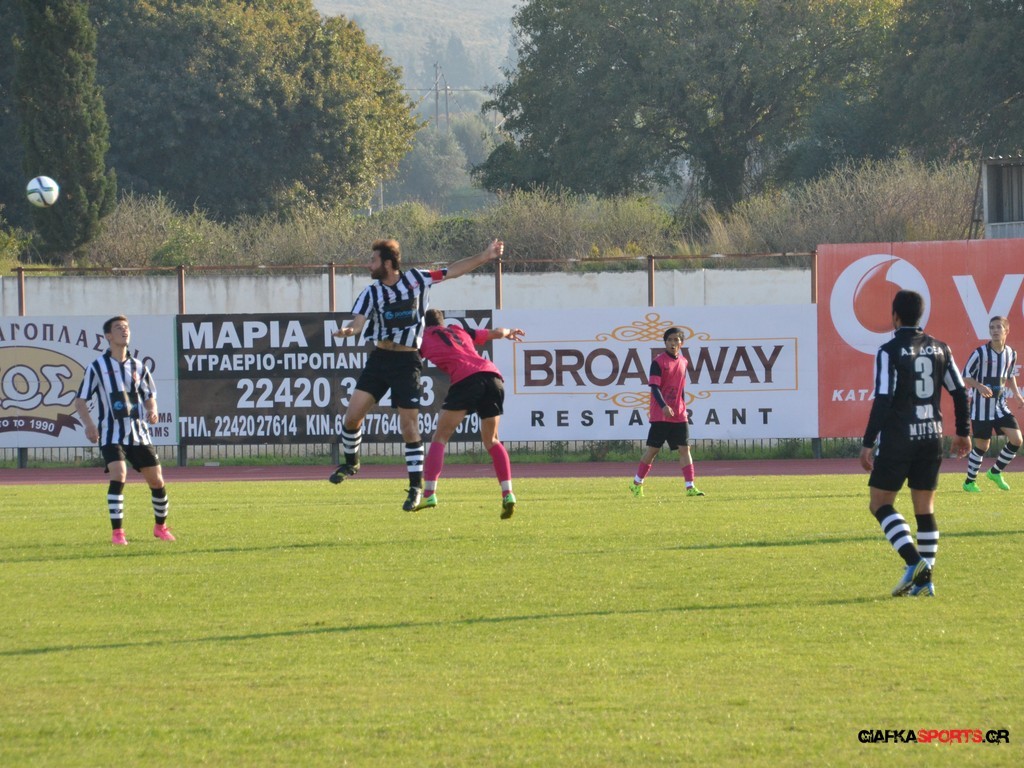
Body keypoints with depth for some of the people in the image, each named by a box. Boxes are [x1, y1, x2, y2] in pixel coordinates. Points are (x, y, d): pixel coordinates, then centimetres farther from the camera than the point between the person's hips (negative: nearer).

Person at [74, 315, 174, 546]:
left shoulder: (138, 367, 9)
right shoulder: (97, 367, -3)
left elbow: (149, 396, 19)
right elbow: (81, 400, -2)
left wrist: (152, 410, -5)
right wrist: (89, 425, -18)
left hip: (138, 433, 4)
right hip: (111, 434, -4)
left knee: (157, 480, 4)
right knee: (118, 475, -23)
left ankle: (160, 526, 26)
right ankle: (117, 531, -16)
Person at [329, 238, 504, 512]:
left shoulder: (416, 279, -2)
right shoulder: (371, 292, 0)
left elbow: (453, 271, 6)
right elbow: (358, 321, -11)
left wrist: (484, 256, 3)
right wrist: (348, 330, -35)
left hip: (407, 362, -2)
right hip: (379, 358, 2)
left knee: (409, 427, -4)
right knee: (352, 416, -5)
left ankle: (416, 487, 6)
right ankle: (351, 463, 22)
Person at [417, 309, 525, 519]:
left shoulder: (424, 338, 19)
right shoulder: (459, 331, 31)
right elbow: (497, 332, 40)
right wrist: (509, 332, 61)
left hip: (465, 379, -5)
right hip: (493, 374, 5)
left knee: (440, 437, 3)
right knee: (491, 441, 17)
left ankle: (429, 494, -9)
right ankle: (508, 494, 3)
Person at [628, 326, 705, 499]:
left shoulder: (683, 362, 11)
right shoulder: (659, 362, -8)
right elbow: (654, 387, -14)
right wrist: (664, 406, -27)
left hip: (679, 415, 5)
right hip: (660, 414, -5)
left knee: (684, 448, -2)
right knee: (653, 449, 0)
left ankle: (690, 487, -4)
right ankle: (637, 484, 14)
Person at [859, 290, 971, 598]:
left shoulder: (890, 351, -10)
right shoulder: (939, 349, 7)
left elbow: (882, 399, -16)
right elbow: (960, 392, 9)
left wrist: (868, 443, -14)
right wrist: (963, 432, 21)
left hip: (898, 438, -5)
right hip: (932, 438, 5)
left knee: (880, 503, 3)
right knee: (925, 509, 10)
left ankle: (914, 561, -16)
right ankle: (924, 580, 6)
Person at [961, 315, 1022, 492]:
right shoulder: (980, 353, -13)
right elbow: (966, 376, -8)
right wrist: (980, 386, -26)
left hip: (1001, 406, 5)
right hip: (982, 407, -5)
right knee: (981, 446, 0)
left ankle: (995, 472, 15)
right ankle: (969, 482, 19)